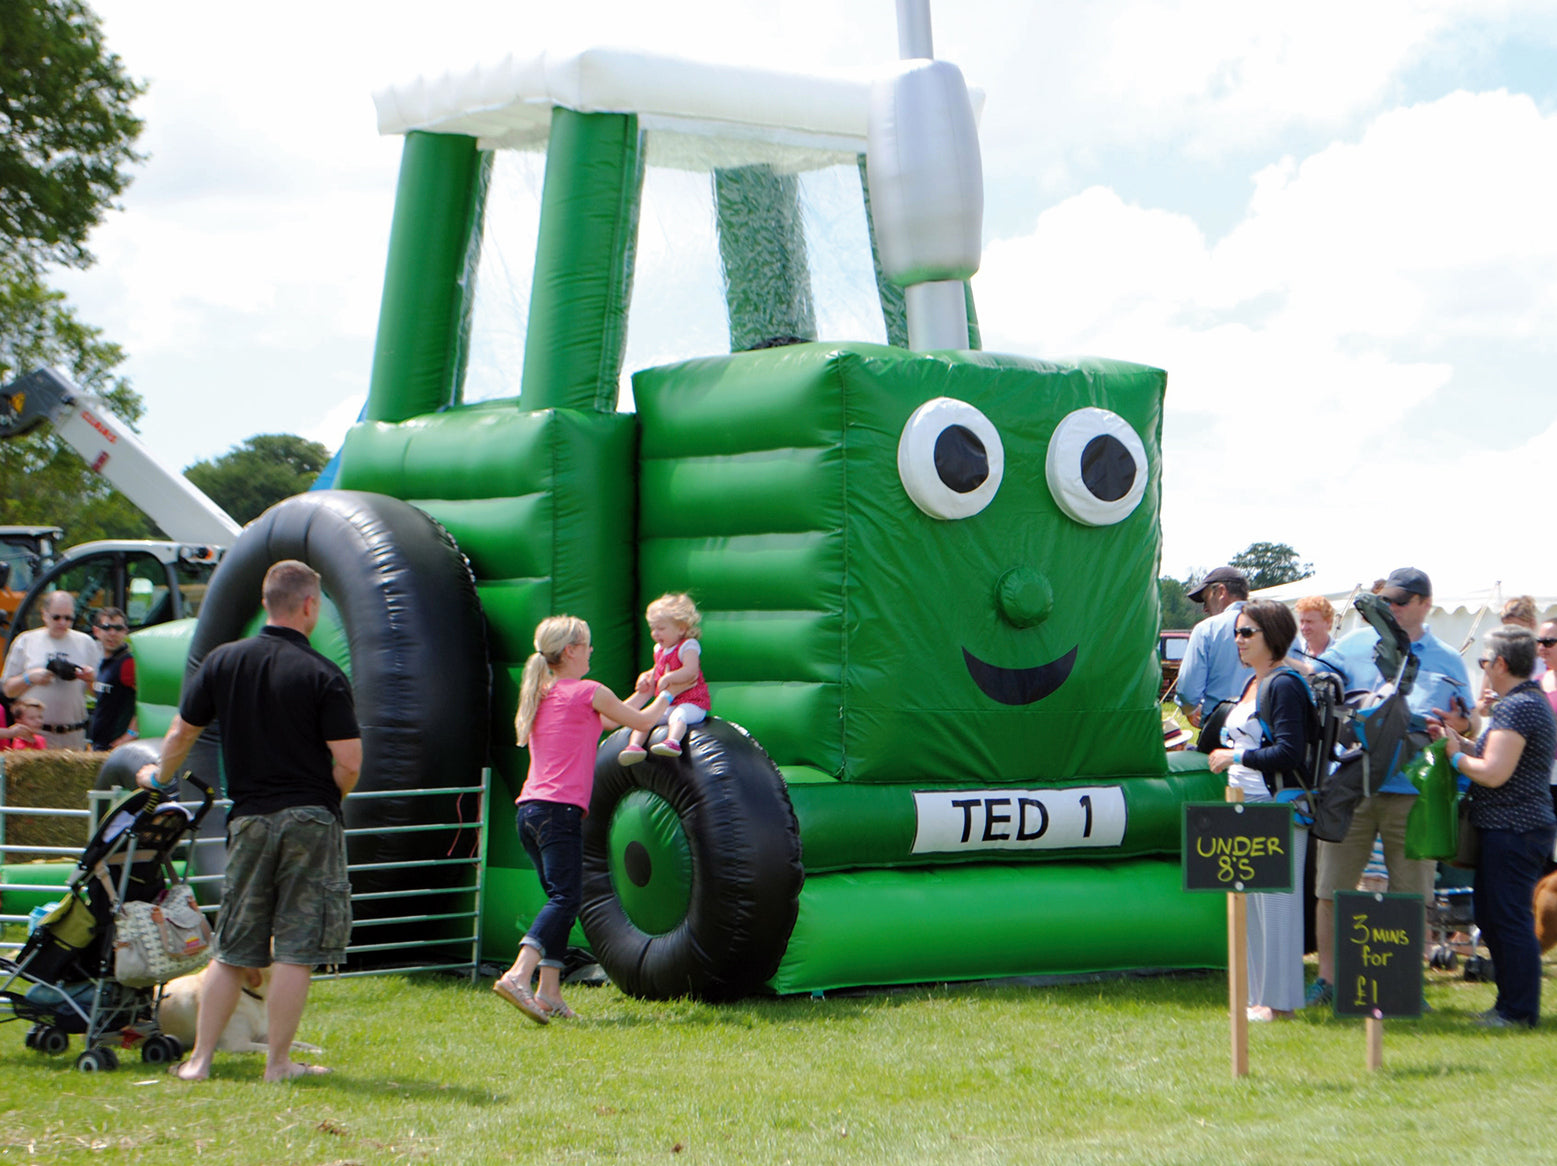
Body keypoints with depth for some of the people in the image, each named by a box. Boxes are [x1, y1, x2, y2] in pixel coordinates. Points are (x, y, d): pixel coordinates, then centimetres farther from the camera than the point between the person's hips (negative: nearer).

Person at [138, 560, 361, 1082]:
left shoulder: (222, 661, 3)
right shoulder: (324, 676, -9)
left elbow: (181, 733, 9)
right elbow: (349, 762, -12)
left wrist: (160, 778, 29)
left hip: (248, 819, 4)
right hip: (309, 820, -4)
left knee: (232, 951, 12)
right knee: (295, 950, 1)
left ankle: (199, 1058, 13)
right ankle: (278, 1063, 4)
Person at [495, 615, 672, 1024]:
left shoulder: (540, 695, 20)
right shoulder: (589, 693, -2)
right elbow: (642, 722, 11)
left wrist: (640, 694, 43)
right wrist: (665, 698, 31)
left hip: (529, 809, 8)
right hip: (561, 809, -8)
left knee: (561, 898, 13)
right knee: (566, 897, -15)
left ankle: (549, 992, 6)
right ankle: (518, 975, -32)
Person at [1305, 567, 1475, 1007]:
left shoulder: (1447, 661, 11)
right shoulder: (1355, 645, 9)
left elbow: (1469, 724, 14)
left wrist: (1458, 725, -10)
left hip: (1413, 793, 0)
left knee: (1413, 896, 4)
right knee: (1332, 888, 4)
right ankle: (1326, 979, 15)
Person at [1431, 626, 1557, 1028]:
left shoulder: (1516, 708, -18)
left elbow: (1493, 773, -23)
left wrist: (1455, 756, -8)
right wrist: (1458, 739, 13)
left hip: (1513, 830, -11)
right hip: (1518, 827, 11)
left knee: (1510, 920, -6)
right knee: (1492, 917, 17)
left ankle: (1519, 1012, -1)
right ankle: (1511, 1004, 23)